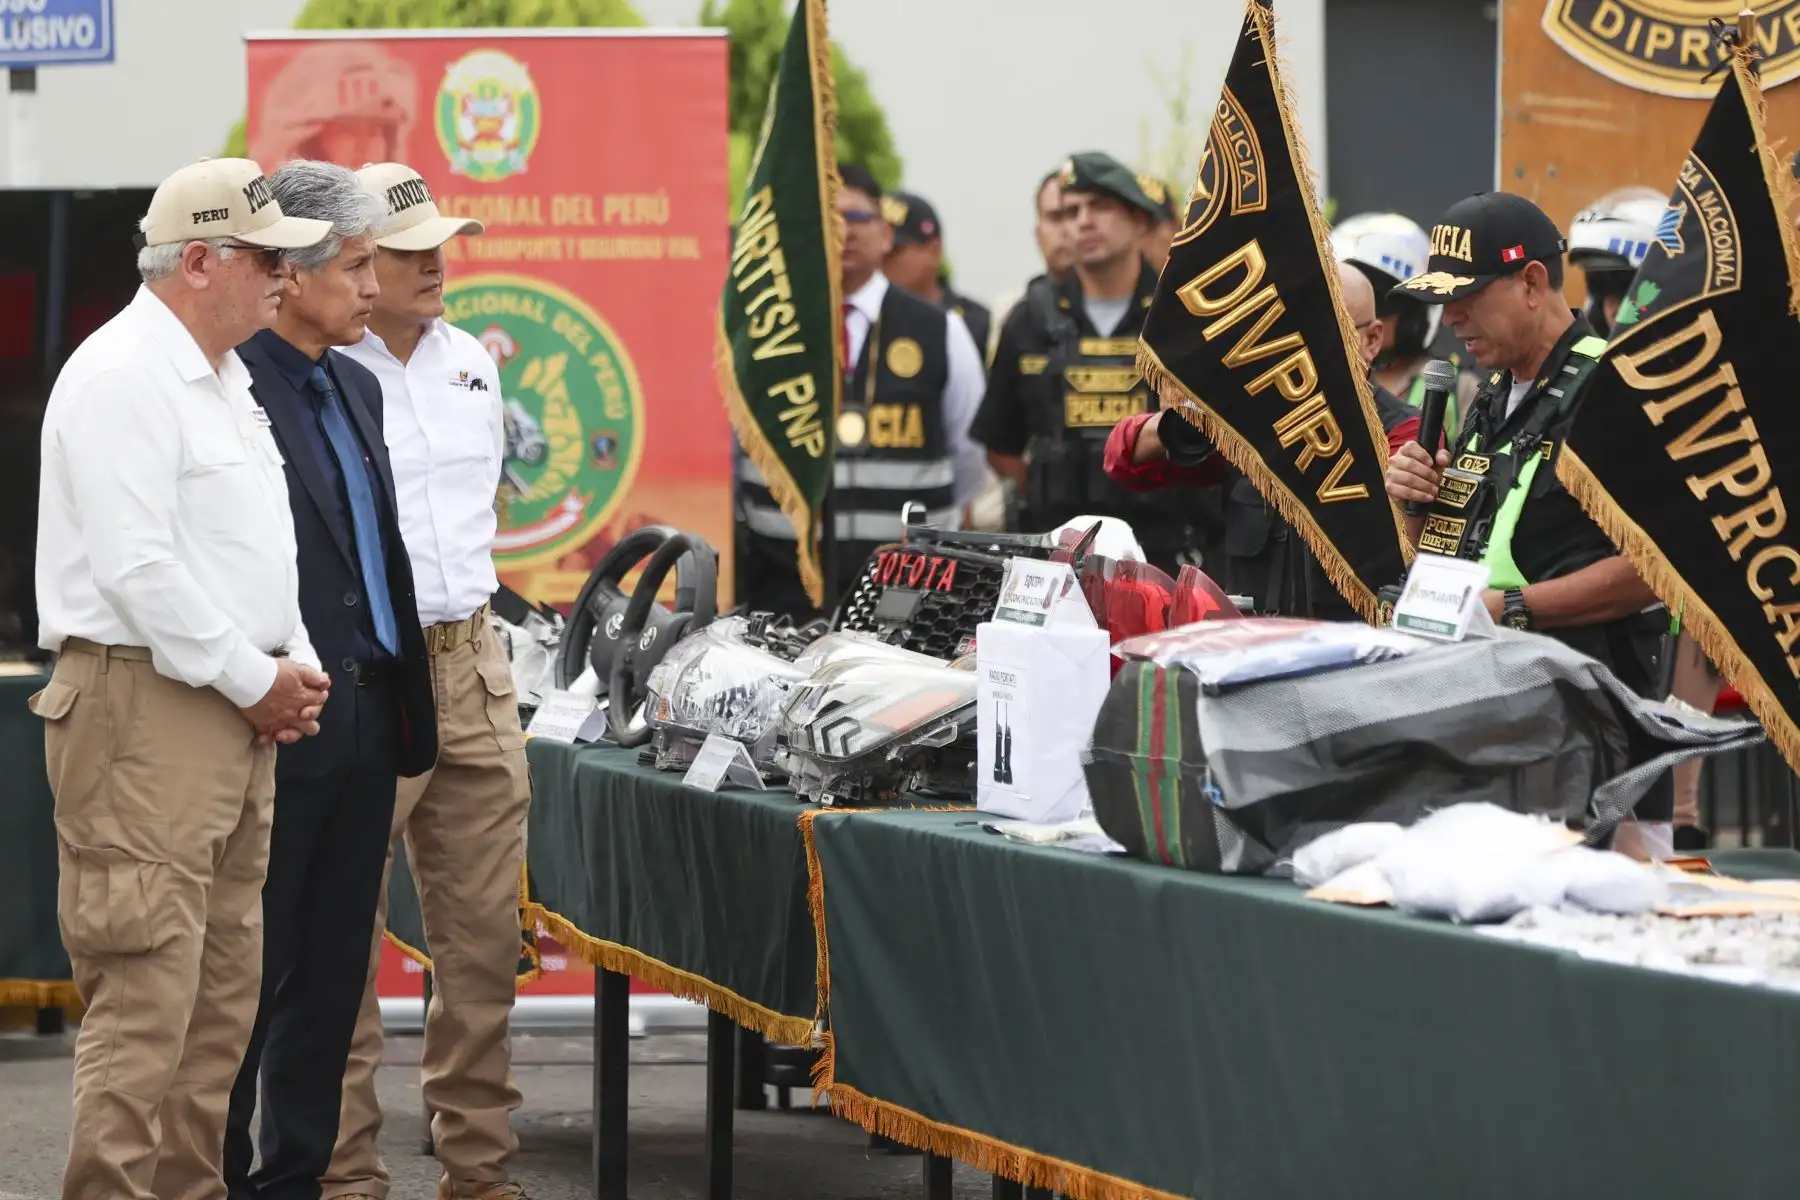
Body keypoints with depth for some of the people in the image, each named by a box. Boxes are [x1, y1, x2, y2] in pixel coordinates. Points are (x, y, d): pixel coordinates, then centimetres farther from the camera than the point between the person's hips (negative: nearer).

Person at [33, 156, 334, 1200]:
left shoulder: (225, 378, 19)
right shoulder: (122, 377, -13)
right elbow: (138, 567, -20)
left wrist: (297, 665, 10)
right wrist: (255, 679, -14)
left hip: (239, 711, 10)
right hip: (147, 710, -10)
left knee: (226, 985, 11)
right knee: (148, 988, -12)